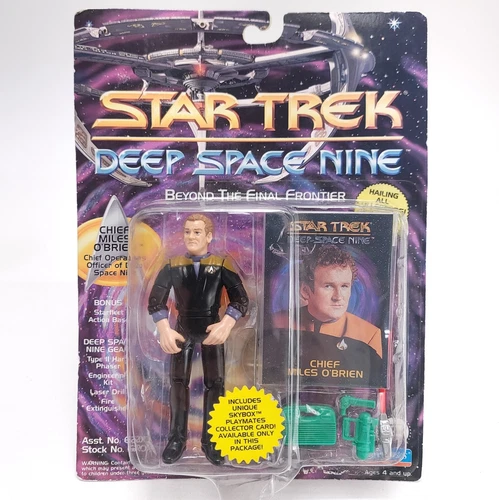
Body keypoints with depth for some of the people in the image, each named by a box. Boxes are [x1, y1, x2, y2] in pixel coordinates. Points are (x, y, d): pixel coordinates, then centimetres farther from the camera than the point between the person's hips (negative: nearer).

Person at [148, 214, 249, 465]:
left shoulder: (222, 265, -7)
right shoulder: (172, 266, -2)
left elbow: (241, 298, -15)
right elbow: (156, 299, -10)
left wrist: (226, 324, -33)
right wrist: (164, 329, -27)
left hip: (212, 329, -1)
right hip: (183, 328, 1)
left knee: (215, 383, 4)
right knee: (178, 381, 5)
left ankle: (210, 440, 20)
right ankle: (177, 438, 21)